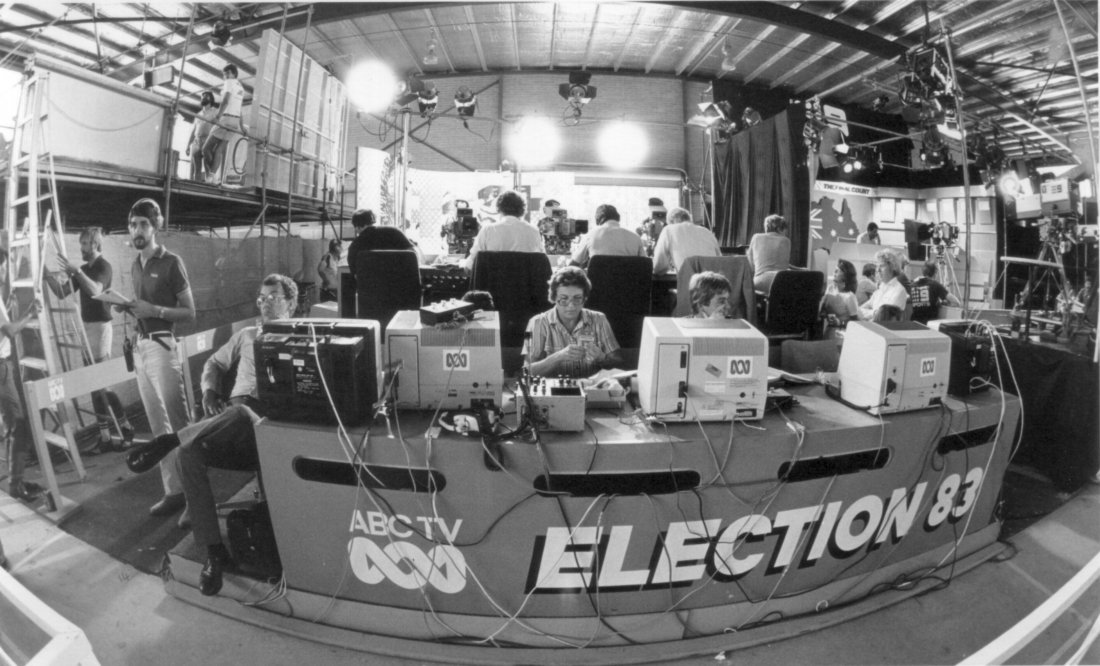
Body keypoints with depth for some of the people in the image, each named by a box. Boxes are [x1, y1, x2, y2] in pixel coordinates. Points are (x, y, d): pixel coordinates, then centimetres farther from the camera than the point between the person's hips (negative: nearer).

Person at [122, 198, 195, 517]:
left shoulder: (171, 263, -6)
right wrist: (129, 306, 5)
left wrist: (154, 310, -19)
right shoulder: (136, 265, 14)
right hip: (139, 346, 7)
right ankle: (173, 490, 14)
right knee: (158, 426, 8)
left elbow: (189, 313, -6)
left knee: (177, 424, -6)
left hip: (162, 345, -7)